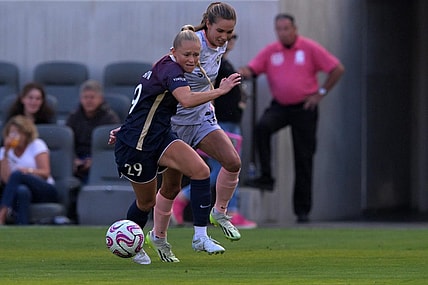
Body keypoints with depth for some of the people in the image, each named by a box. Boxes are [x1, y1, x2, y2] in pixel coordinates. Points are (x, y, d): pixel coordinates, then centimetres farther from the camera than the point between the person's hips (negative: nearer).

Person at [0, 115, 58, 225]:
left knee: (17, 175, -31)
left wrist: (29, 171, -26)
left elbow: (46, 174, -5)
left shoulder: (37, 145, 7)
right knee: (22, 190, -39)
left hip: (45, 191, -1)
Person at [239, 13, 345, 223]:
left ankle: (302, 210, 6)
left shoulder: (309, 48, -5)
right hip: (279, 106, 2)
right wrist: (243, 72, -29)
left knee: (304, 159, 0)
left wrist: (321, 92, -7)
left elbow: (337, 69, -3)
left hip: (304, 108, -2)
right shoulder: (270, 51, 3)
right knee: (262, 127, -31)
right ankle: (266, 177, -26)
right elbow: (250, 70, -6)